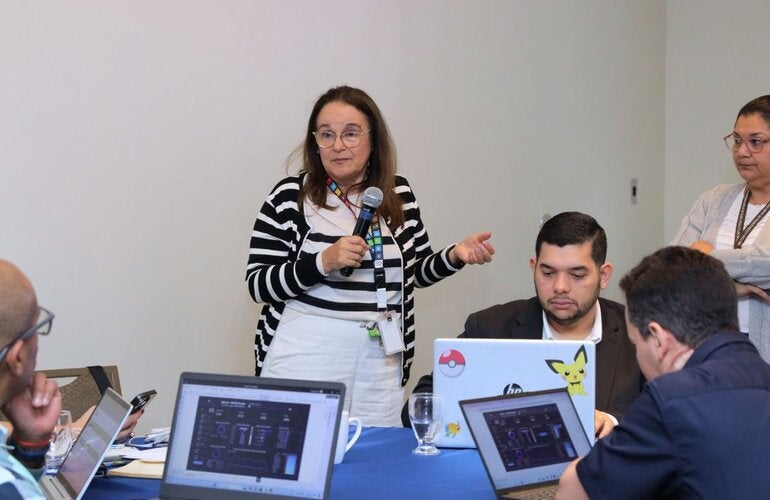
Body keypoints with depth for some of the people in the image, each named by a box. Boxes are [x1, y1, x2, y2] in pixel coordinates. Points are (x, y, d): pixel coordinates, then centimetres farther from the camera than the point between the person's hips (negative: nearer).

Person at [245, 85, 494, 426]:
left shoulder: (398, 194, 5)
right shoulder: (290, 197, -5)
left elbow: (416, 271, 16)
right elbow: (257, 284, -6)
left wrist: (455, 255, -2)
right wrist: (323, 262, -19)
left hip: (379, 360, 3)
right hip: (304, 357, -3)